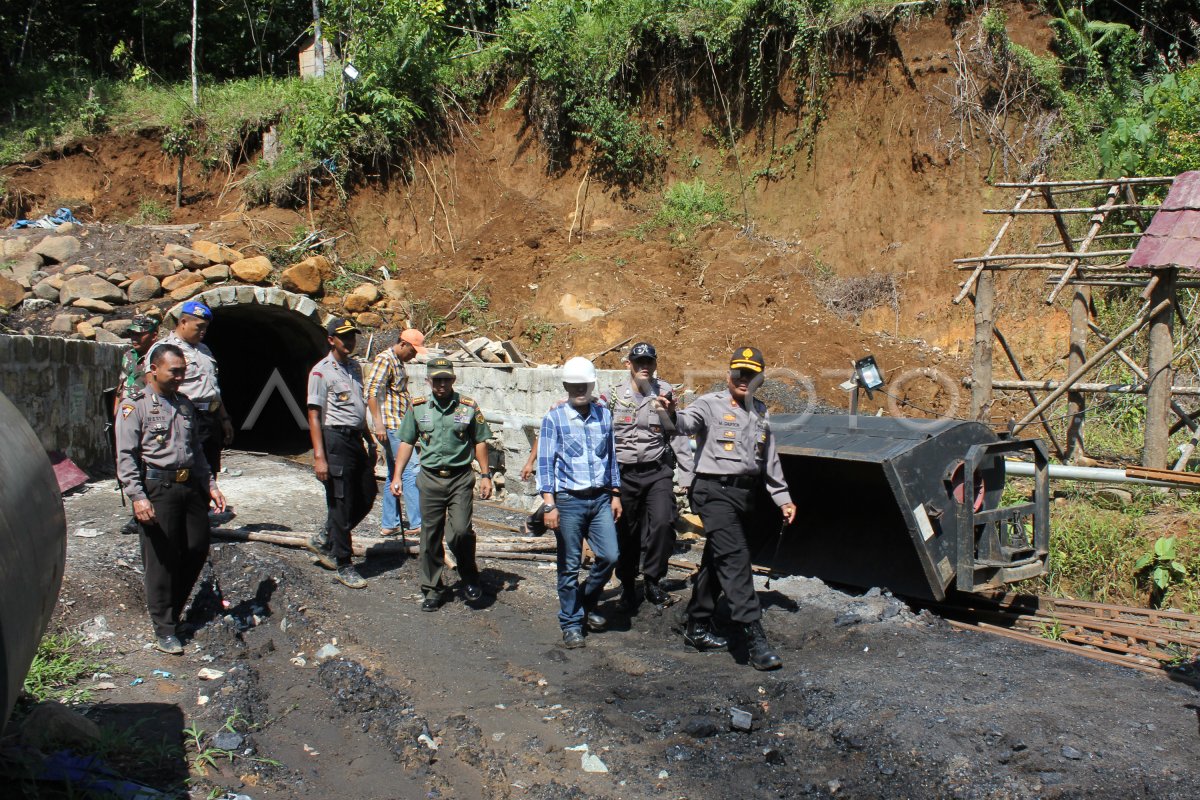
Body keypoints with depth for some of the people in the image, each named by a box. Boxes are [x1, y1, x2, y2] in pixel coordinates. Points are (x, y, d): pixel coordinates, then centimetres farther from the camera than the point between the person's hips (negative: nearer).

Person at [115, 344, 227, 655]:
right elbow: (126, 456, -10)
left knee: (198, 548, 7)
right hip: (158, 489, -6)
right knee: (161, 558, -2)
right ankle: (164, 628, 8)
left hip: (191, 486, 6)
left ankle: (172, 608, 27)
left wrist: (210, 485, 15)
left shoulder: (185, 404, 16)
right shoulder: (135, 406, -4)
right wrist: (138, 497, -18)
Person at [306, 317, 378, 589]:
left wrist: (368, 439, 21)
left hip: (357, 438, 8)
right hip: (336, 439, -8)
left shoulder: (355, 367, 14)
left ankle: (324, 540, 28)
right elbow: (314, 416, -14)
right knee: (341, 503, -2)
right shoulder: (321, 371, -10)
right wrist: (319, 457, -20)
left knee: (366, 497, 12)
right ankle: (344, 566, 9)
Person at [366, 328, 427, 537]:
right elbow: (372, 392, -19)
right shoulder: (385, 359, -11)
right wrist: (378, 423, -23)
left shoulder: (397, 362, 19)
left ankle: (389, 524, 16)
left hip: (398, 426, 10)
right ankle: (417, 523, -9)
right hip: (391, 426, -10)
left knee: (395, 474, 11)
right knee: (411, 470, -11)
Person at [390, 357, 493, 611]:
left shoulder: (469, 407, 0)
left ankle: (470, 578, 11)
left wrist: (485, 475, 3)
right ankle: (432, 589, 18)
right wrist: (397, 475, 4)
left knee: (460, 531, -14)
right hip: (430, 478, 2)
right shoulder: (418, 407, 5)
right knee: (430, 536, 6)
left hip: (461, 478, -2)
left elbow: (480, 442, 7)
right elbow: (406, 443, 9)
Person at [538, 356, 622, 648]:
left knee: (609, 556, -2)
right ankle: (571, 623, 17)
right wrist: (549, 505, -10)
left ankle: (587, 603, 24)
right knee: (570, 566, 3)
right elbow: (545, 462, -4)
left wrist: (615, 495, 13)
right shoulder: (554, 418, -3)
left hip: (600, 498, 3)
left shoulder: (604, 414, 8)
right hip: (568, 500, -3)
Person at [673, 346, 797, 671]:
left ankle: (697, 627, 25)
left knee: (716, 561, 15)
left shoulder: (759, 412, 17)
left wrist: (782, 498, 24)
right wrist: (672, 415, -49)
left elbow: (770, 459, 24)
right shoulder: (710, 404, -4)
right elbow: (687, 423, -25)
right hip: (716, 492, -7)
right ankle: (755, 638, -20)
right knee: (735, 559, -16)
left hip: (747, 494, 7)